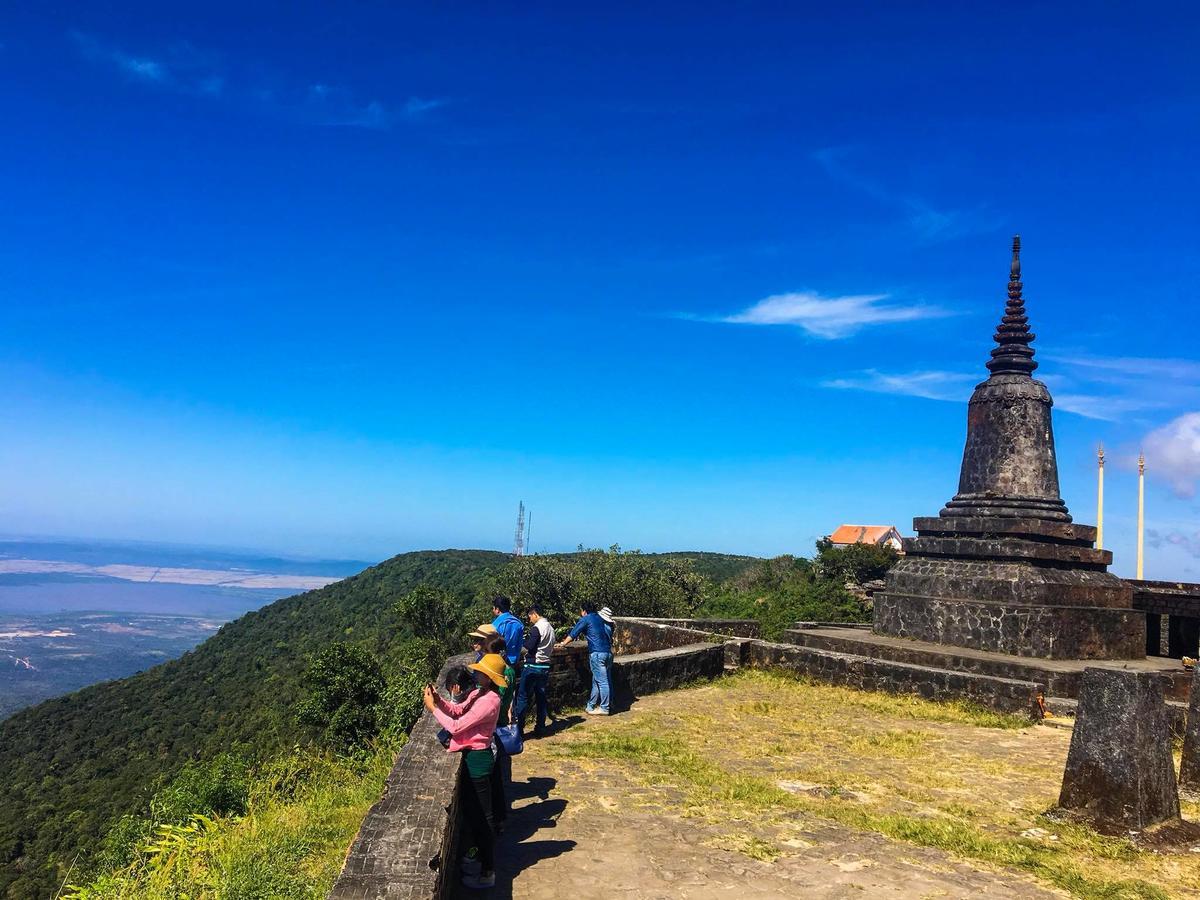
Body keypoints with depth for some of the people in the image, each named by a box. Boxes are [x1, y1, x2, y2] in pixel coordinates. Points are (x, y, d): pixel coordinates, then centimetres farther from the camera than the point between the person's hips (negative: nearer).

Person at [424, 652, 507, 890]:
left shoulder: (489, 701, -26)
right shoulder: (478, 693, 5)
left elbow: (456, 727, -24)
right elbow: (458, 710, 14)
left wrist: (432, 708, -15)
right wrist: (438, 699, -3)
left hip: (477, 759, -10)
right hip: (471, 756, 10)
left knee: (482, 817, 2)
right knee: (470, 812, 23)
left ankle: (487, 873, 15)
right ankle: (482, 857, 40)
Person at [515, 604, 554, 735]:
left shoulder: (536, 628, -14)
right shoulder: (551, 628, 12)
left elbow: (529, 646, -17)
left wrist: (524, 639, -1)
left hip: (533, 666, -8)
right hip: (545, 667, 8)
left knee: (523, 696, -2)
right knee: (541, 697, 11)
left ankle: (518, 728, -3)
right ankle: (540, 728, 14)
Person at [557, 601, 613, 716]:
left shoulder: (585, 619, -2)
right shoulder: (599, 618, 18)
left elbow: (573, 634, 3)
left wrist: (563, 643, 15)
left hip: (597, 653, -7)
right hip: (608, 652, 7)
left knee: (602, 681, -4)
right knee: (597, 680, 13)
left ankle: (604, 708, 0)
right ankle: (591, 706, 19)